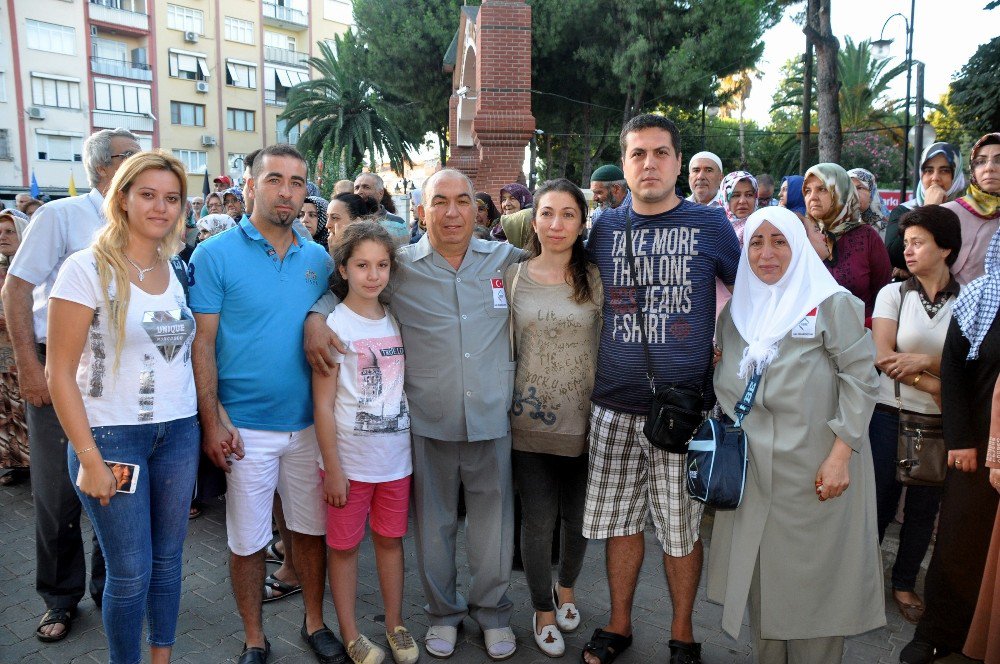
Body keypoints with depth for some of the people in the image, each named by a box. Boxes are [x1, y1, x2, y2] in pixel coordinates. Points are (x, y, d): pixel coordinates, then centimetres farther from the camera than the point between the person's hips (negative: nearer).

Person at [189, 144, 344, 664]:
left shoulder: (319, 260, 6)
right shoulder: (215, 255, -6)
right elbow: (201, 344, -8)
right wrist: (212, 421, -13)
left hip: (310, 423, 4)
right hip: (246, 427, -3)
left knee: (312, 528, 15)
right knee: (247, 541, 9)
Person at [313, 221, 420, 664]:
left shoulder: (397, 320, 4)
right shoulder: (333, 325, -9)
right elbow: (323, 404, -10)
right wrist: (332, 469, -11)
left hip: (397, 456, 4)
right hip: (350, 460, -4)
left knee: (390, 539, 16)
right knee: (345, 545, 9)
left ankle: (395, 624, 32)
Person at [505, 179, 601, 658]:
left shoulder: (597, 279, -1)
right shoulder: (512, 276, 1)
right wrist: (503, 404, 5)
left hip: (584, 421, 0)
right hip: (530, 421, 0)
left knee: (578, 516, 14)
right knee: (537, 520, 7)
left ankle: (566, 588, 44)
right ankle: (543, 610, 30)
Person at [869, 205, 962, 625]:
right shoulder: (893, 294, 0)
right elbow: (883, 358, -10)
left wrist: (924, 361, -20)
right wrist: (936, 386, -15)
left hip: (940, 423, 1)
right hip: (891, 415, -1)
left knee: (924, 506, 11)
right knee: (880, 500, 4)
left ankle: (904, 582, 30)